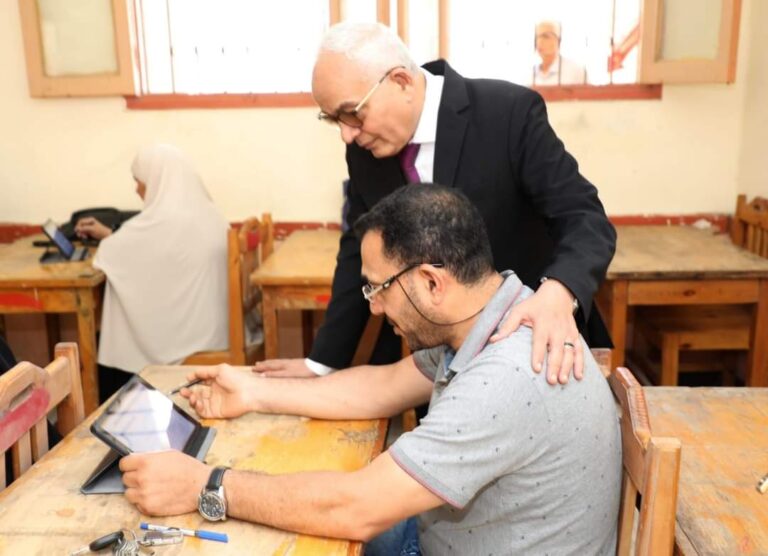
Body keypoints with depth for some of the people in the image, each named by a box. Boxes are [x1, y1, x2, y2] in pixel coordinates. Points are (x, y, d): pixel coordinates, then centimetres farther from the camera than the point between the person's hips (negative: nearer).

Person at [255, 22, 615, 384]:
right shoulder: (365, 146, -6)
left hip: (534, 341, -3)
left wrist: (559, 291, -44)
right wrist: (324, 360, 3)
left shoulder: (510, 112, -20)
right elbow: (360, 253, 3)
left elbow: (584, 217, -23)